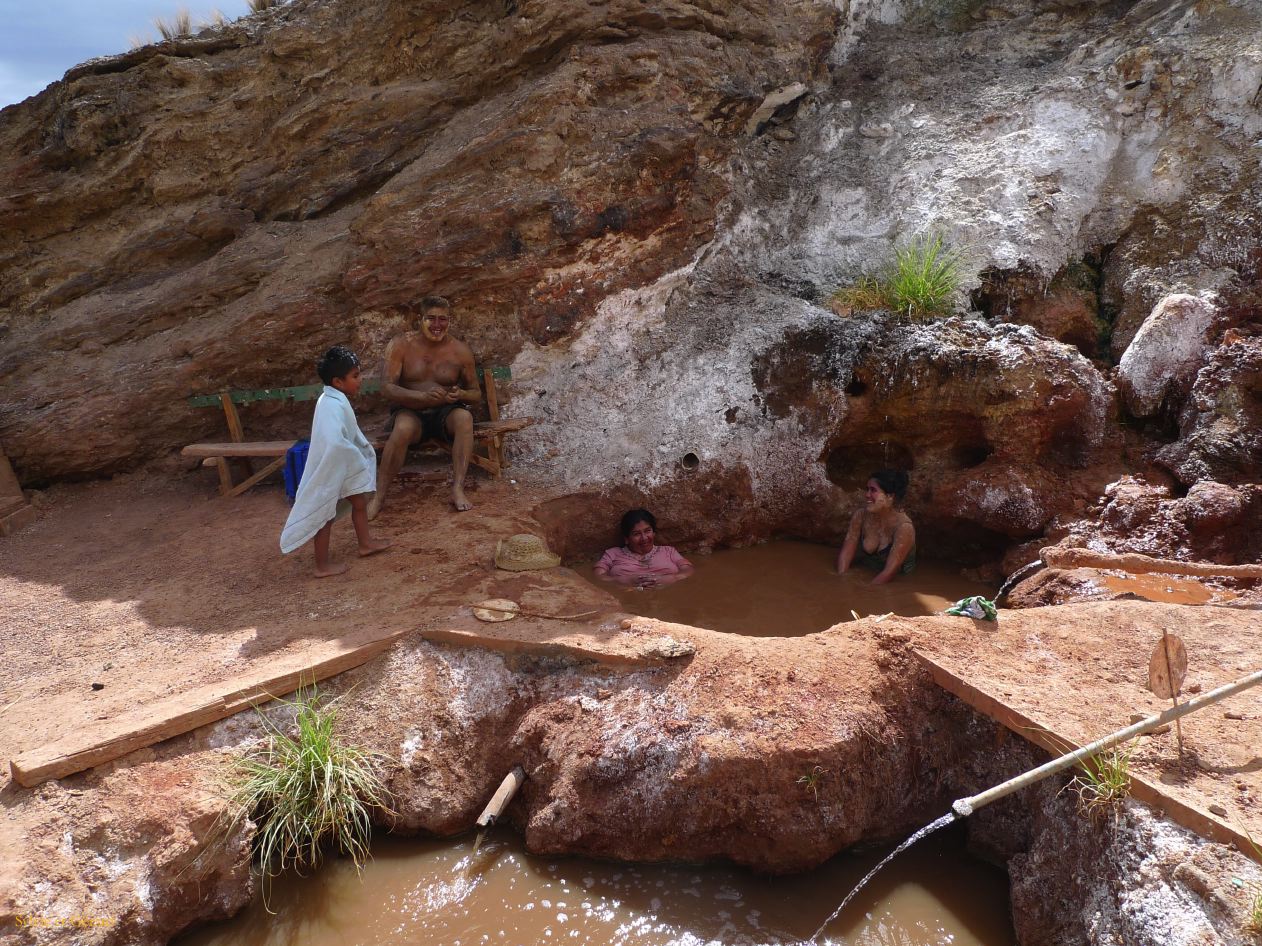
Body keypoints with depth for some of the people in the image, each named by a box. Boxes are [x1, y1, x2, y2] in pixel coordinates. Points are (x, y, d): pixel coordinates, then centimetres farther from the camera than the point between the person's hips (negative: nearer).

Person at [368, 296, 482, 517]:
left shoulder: (460, 350, 0)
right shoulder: (400, 345, -5)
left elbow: (476, 393, 7)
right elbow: (387, 387, -13)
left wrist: (461, 395, -19)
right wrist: (423, 396, -30)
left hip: (445, 414, 2)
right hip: (409, 411, -2)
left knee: (464, 417, -32)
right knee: (403, 427, -36)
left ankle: (458, 489, -35)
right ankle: (379, 497, -29)